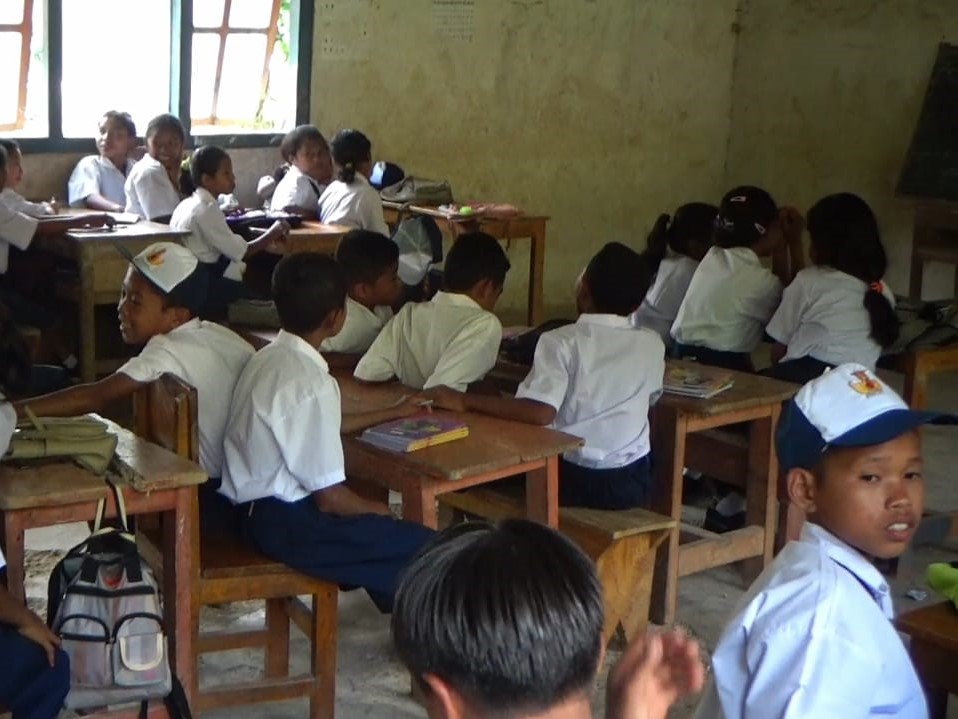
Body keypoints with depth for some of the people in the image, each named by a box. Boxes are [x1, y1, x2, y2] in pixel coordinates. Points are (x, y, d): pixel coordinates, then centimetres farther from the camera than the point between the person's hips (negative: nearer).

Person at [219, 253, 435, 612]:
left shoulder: (270, 357, 5)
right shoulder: (310, 382, -24)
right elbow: (330, 498, -22)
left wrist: (392, 413, 33)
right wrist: (377, 510, -1)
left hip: (255, 507, 10)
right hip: (284, 522, -10)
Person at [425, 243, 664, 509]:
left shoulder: (561, 341, -14)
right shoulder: (652, 345, -2)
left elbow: (540, 412, -28)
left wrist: (464, 401, -21)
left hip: (573, 480, -3)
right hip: (631, 484, 4)